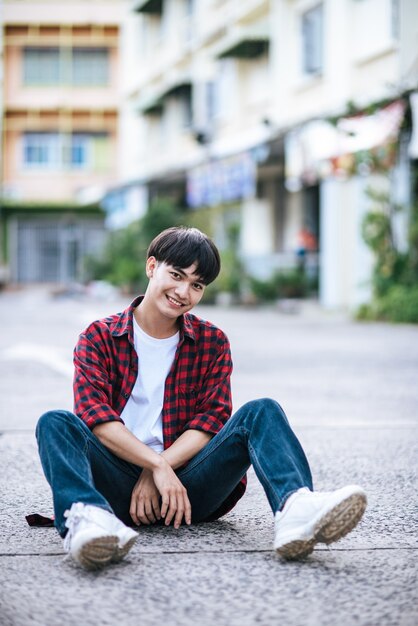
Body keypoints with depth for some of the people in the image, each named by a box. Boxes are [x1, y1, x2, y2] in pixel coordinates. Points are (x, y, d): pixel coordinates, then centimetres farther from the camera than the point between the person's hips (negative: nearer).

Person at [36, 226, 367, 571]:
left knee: (262, 412, -18)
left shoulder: (212, 342, 14)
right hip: (120, 485, -1)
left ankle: (295, 510, -50)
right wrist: (157, 465, -22)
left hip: (186, 482, 2)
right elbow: (94, 415, -9)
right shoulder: (99, 337, 7)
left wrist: (158, 472, -14)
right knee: (55, 423, -27)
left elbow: (211, 419, 1)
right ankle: (87, 519, -59)